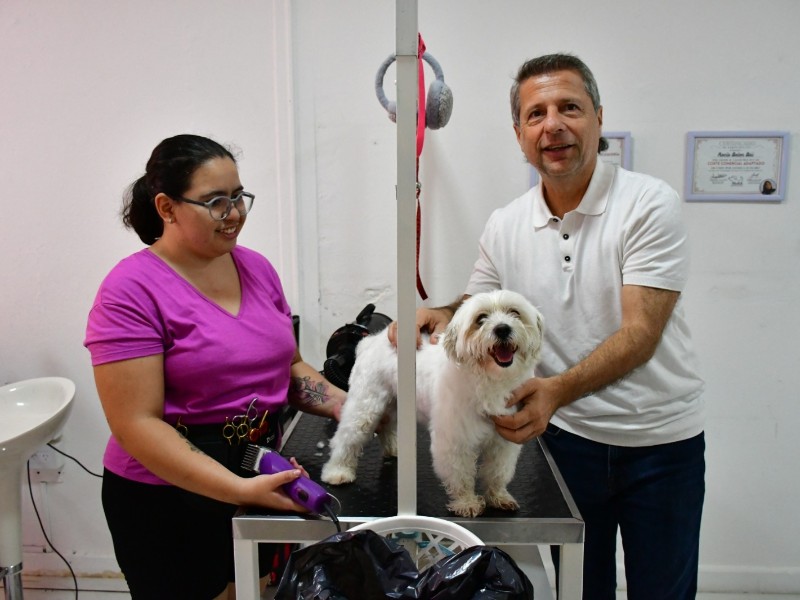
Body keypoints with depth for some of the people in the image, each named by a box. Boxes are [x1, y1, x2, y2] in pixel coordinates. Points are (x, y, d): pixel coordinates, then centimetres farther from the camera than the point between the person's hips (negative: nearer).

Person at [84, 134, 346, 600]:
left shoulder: (256, 268, 2)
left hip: (265, 477, 6)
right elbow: (137, 425, -20)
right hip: (169, 501, -5)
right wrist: (240, 489, -27)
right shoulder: (132, 290, -16)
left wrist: (346, 406, -4)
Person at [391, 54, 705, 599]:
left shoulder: (650, 203, -15)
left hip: (661, 441, -2)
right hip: (567, 436, 3)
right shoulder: (504, 227, -3)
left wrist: (558, 389, -35)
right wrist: (444, 314, -11)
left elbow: (641, 333, -21)